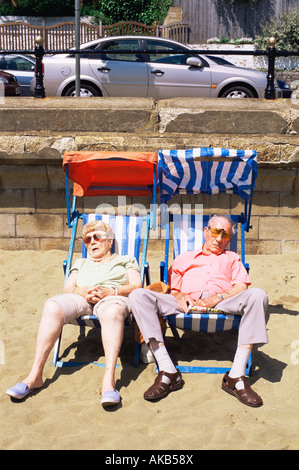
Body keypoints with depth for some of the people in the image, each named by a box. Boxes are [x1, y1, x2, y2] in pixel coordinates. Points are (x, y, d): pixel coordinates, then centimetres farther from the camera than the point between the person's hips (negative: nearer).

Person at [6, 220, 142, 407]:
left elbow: (137, 286, 10)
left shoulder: (126, 260, 28)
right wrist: (81, 291, -4)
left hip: (113, 297, -3)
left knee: (112, 311, -43)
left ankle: (109, 379, -53)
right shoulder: (81, 263, 38)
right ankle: (35, 376, -35)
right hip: (81, 298, 3)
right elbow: (67, 288, 22)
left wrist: (112, 291, -10)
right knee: (52, 306, -33)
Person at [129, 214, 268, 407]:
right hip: (187, 304, 1)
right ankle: (168, 372, -33)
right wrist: (179, 295, -4)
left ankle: (236, 376, -34)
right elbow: (172, 287, 22)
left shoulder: (232, 258, 31)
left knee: (258, 295, -32)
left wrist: (218, 298, -8)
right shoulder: (185, 258, 33)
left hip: (222, 304, -1)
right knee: (138, 295, -24)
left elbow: (241, 287, 13)